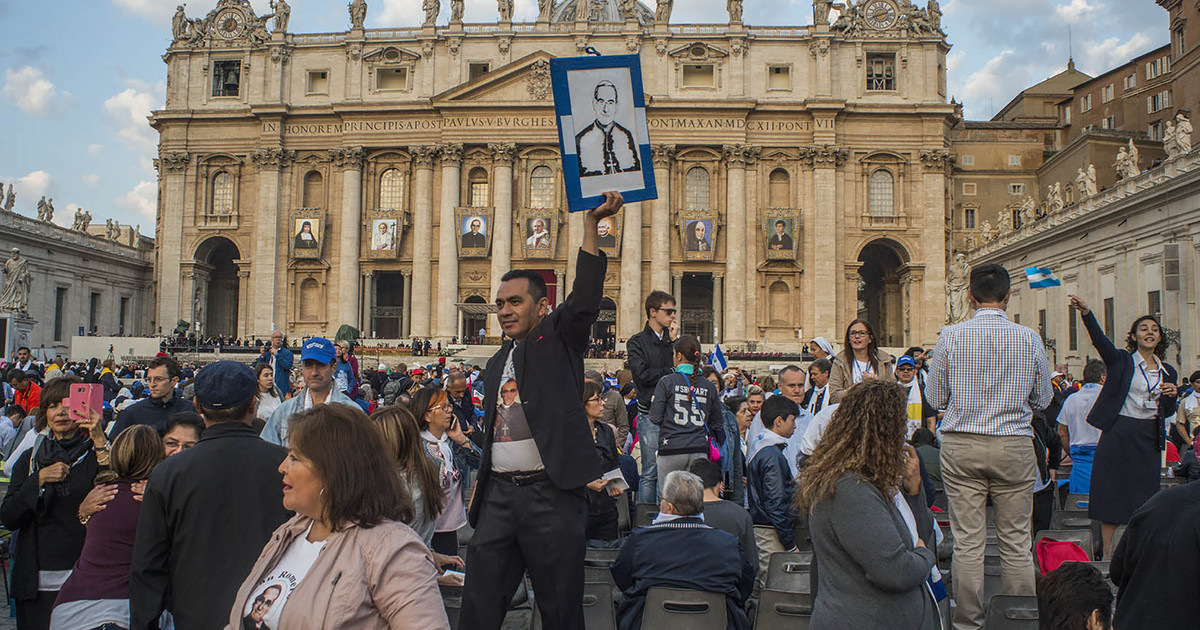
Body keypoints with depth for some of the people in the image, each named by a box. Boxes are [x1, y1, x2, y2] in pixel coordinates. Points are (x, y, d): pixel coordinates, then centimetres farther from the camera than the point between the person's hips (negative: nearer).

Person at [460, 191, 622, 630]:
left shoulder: (559, 338, 3)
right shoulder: (495, 366, 20)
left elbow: (585, 299, -16)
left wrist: (591, 223, -22)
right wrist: (481, 489, 18)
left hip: (551, 492, -5)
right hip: (499, 494, 6)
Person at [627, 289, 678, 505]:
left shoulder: (673, 339, 15)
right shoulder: (638, 342, 1)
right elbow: (642, 374, -13)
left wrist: (674, 341, -1)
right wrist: (671, 372, -4)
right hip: (650, 413, -4)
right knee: (651, 472, -2)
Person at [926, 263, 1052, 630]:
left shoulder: (950, 337, -5)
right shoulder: (1029, 339, -2)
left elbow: (934, 398, 3)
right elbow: (1043, 399, 10)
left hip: (962, 447, 0)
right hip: (1014, 447, 1)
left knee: (967, 542, 4)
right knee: (1016, 543, 9)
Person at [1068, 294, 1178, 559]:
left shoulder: (1168, 372, 12)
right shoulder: (1121, 361, 0)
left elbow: (1167, 413, 16)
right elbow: (1099, 339, -20)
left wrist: (1172, 395, -6)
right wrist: (1086, 312, -37)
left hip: (1149, 439, 4)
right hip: (1118, 435, -4)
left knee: (1144, 497, 6)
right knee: (1112, 492, 0)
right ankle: (1107, 553, 8)